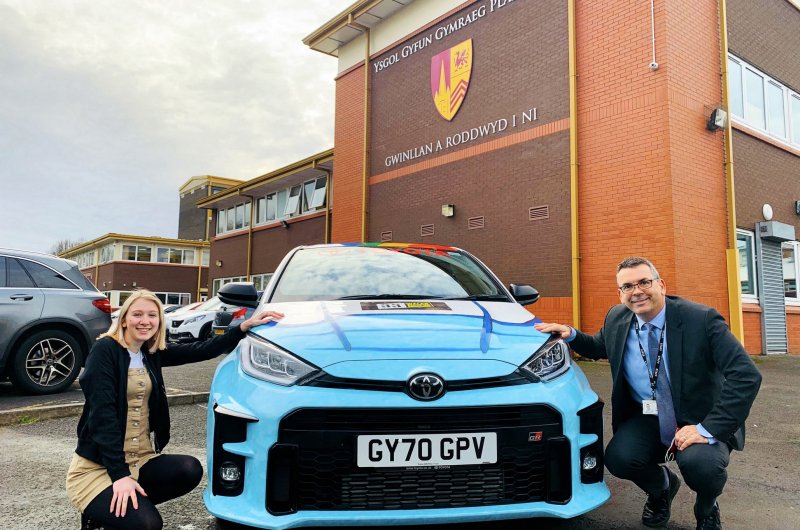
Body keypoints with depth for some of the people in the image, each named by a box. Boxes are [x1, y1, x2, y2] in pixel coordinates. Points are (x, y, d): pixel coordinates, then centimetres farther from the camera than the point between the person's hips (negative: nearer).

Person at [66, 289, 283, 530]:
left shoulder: (152, 353, 6)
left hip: (140, 459, 7)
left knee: (190, 470, -19)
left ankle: (130, 505, 4)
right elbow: (102, 415, -20)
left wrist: (245, 326, -2)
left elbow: (201, 351, 4)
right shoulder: (105, 350, -14)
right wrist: (119, 474, -24)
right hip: (98, 467, -6)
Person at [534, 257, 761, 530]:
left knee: (701, 463, -33)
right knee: (618, 458, -24)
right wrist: (571, 334, -2)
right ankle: (661, 486, 15)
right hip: (646, 420, 3)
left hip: (698, 422, -3)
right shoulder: (616, 319, -1)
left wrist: (708, 429, -27)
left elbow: (747, 375, -21)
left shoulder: (701, 319, -16)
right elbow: (598, 347, 20)